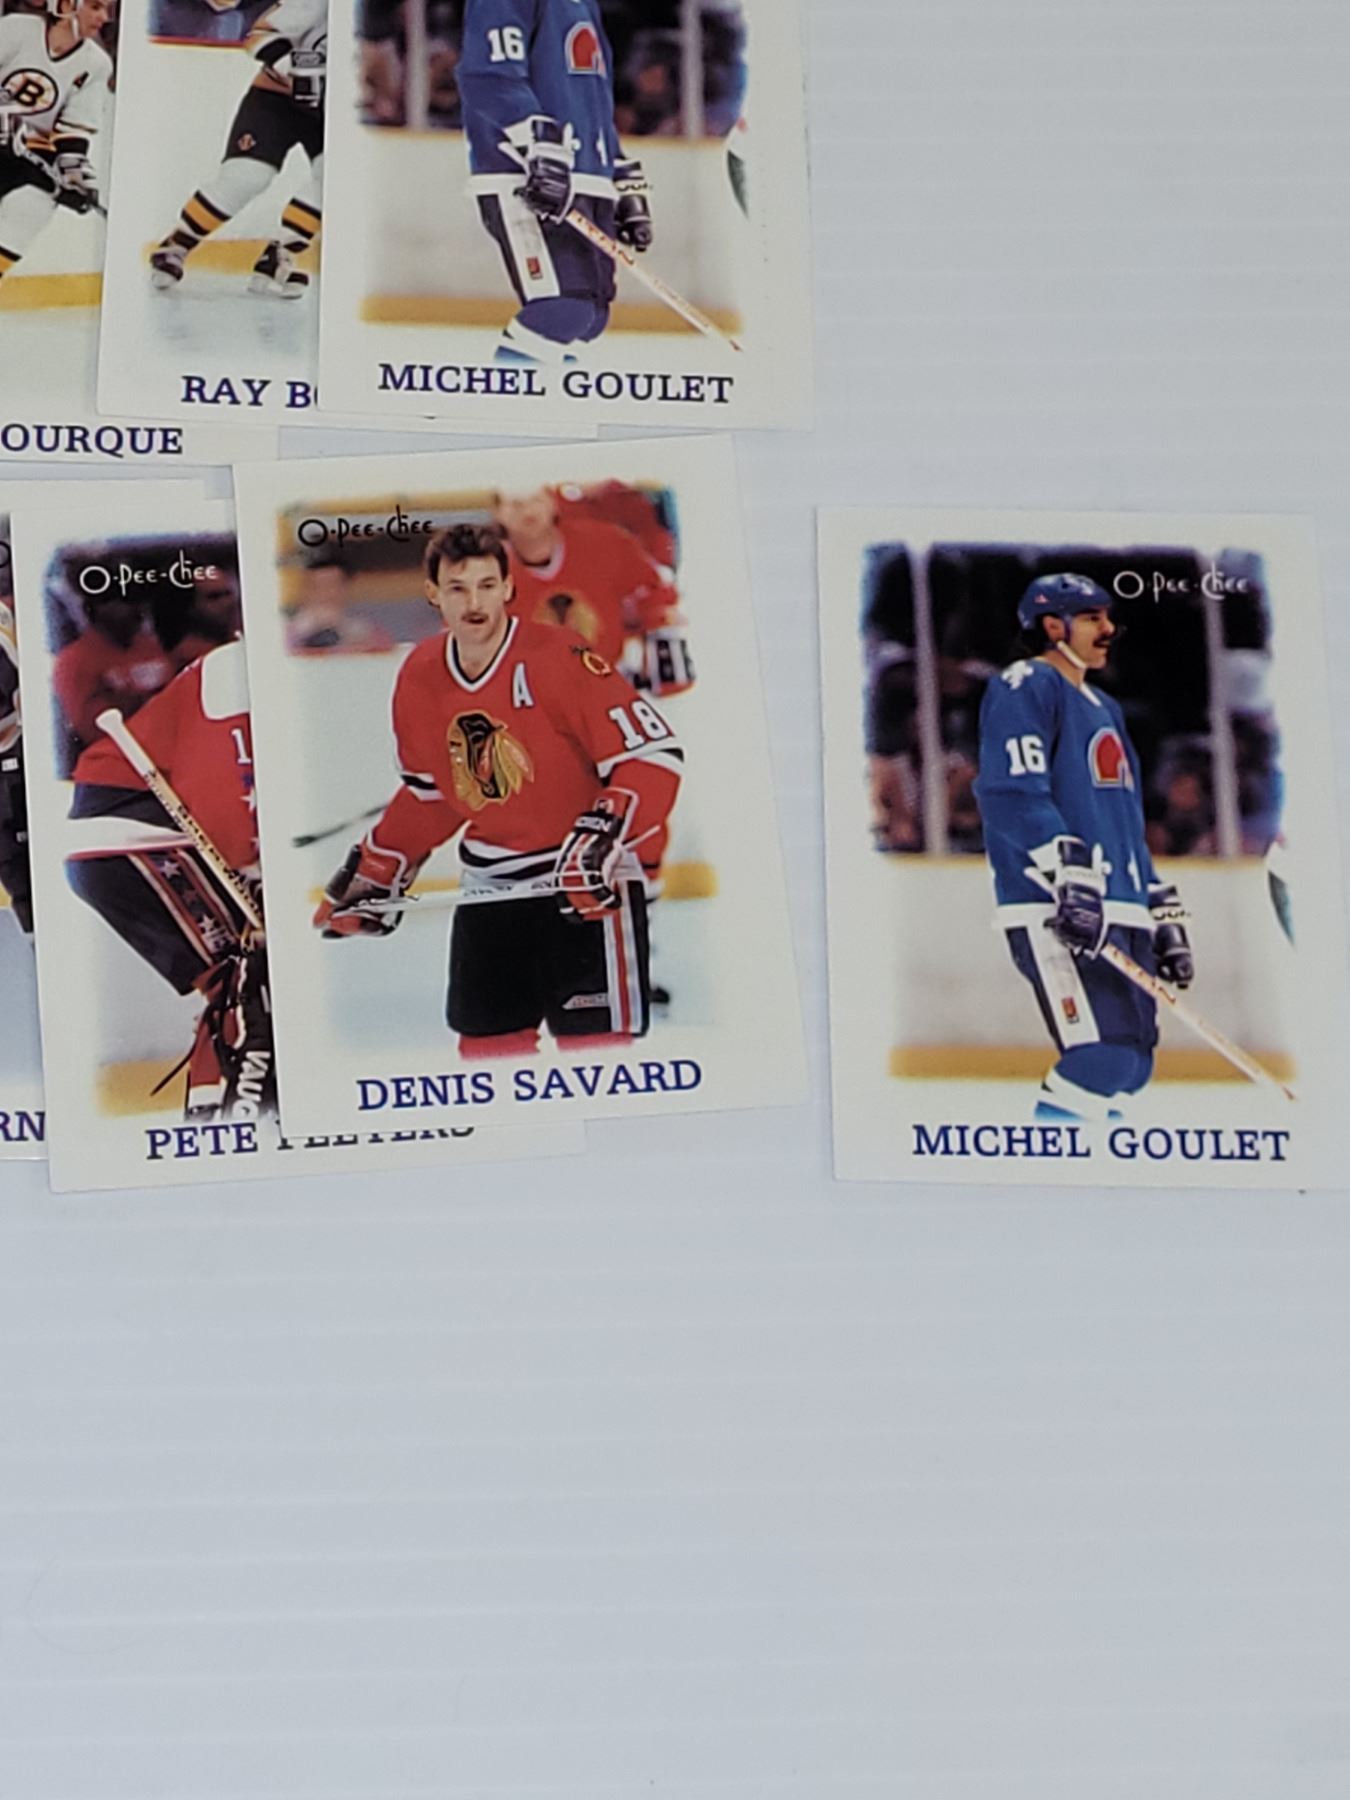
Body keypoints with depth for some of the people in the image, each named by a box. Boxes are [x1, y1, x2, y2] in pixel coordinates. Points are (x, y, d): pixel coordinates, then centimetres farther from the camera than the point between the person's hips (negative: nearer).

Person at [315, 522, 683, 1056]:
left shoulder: (560, 660, -17)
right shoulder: (419, 677, 3)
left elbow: (654, 754, -18)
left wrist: (603, 840, -28)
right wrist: (373, 872, 16)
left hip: (589, 880, -6)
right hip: (490, 887, 6)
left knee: (597, 1045, -8)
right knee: (486, 1045, 11)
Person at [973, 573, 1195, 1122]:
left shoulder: (1104, 709, 27)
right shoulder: (1025, 687, -3)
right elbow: (1012, 791, -19)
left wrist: (1166, 915, 24)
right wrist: (1069, 872, -29)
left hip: (1122, 911, 10)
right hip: (1057, 912, -10)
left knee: (1131, 1065, 7)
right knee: (1103, 1056, -19)